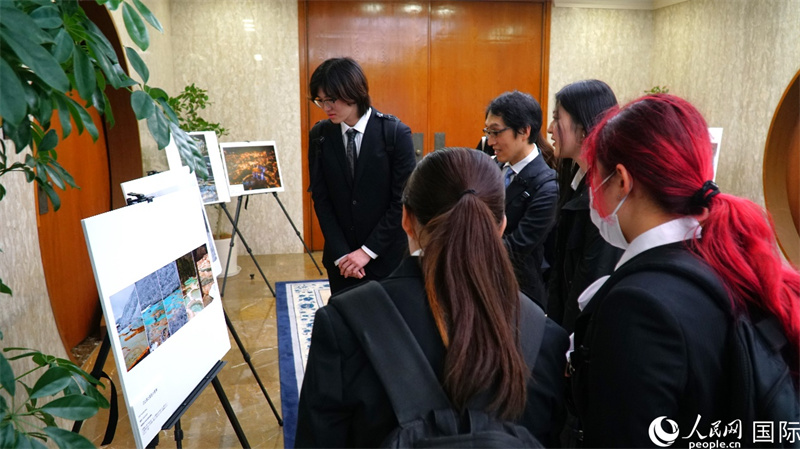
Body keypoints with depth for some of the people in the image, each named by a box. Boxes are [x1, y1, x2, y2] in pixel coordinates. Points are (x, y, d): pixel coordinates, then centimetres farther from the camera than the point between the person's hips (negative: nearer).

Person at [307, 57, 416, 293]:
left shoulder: (396, 133, -10)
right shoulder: (319, 135, 1)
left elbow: (403, 200, -10)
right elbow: (321, 199, 1)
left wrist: (368, 251, -11)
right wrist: (341, 254, -7)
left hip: (386, 256, -3)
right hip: (340, 259, 3)